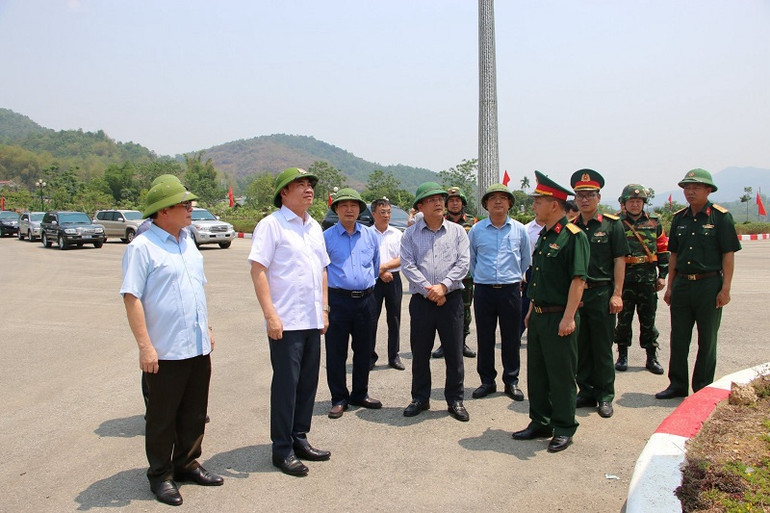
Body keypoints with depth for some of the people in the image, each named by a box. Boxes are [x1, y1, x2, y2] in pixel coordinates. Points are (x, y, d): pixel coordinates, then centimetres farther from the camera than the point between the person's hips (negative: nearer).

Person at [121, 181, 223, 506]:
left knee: (194, 414, 17)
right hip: (165, 351, -7)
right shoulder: (142, 247, -12)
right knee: (163, 418, 8)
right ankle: (160, 475, 24)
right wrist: (145, 346, -20)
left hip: (198, 347, 7)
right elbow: (131, 298, -16)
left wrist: (207, 328, 19)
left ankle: (186, 463, 33)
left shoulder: (187, 241, 11)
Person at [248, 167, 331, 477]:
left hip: (312, 320, 7)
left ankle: (299, 438, 27)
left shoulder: (314, 227, 15)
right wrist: (270, 315, -18)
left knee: (308, 382, 13)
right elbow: (258, 270, -13)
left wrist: (324, 309, 15)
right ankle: (282, 449, 12)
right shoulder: (271, 225, -7)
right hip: (285, 322, -7)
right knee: (286, 384, 0)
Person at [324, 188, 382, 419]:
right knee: (336, 352, 2)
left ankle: (360, 394, 28)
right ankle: (339, 399, 15)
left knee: (364, 350, 13)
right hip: (338, 300, -3)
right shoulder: (327, 237, -2)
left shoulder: (370, 235, 8)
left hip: (365, 299, 4)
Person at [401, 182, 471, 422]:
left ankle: (455, 399, 18)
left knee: (454, 352, 4)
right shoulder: (410, 234, 5)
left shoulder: (457, 231, 7)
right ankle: (420, 398, 23)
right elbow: (407, 265, -4)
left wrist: (444, 286, -14)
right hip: (421, 300, 0)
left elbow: (463, 263, -2)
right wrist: (428, 290, -12)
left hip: (451, 299, 0)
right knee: (420, 353, 8)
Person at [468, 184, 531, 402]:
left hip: (511, 290, 0)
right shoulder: (476, 230, 2)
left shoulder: (519, 229, 4)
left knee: (511, 338, 6)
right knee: (484, 338, 5)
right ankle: (487, 381, 18)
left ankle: (511, 381, 18)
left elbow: (526, 260, 17)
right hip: (484, 291, 0)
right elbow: (470, 260, 15)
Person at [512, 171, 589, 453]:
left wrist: (568, 318, -22)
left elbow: (578, 279, -18)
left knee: (561, 376, 3)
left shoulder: (573, 236, -14)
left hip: (559, 318, -9)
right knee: (536, 373, 15)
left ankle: (564, 429, 17)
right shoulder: (544, 236, 14)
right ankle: (540, 422, 28)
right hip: (539, 317, 9)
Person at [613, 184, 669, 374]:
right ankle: (622, 356, 17)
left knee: (648, 319, 6)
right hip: (624, 278, -2)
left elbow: (663, 250, 12)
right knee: (624, 318, 5)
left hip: (648, 279, 2)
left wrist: (662, 275, 7)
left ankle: (651, 357, 16)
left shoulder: (654, 223, 8)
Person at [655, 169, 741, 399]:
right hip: (682, 284, 5)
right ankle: (677, 384, 21)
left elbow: (728, 255, -7)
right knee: (678, 338, 9)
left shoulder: (721, 217, -5)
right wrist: (670, 287, 9)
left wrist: (725, 289, -12)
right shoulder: (679, 218, 9)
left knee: (707, 340, 7)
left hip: (709, 285, -4)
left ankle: (703, 387, 18)